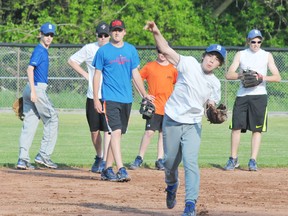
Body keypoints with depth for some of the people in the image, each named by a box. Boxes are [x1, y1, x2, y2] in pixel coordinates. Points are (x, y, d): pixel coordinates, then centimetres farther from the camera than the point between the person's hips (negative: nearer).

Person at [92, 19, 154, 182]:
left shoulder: (131, 50, 10)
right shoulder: (104, 51, 0)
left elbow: (135, 74, 14)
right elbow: (97, 75, 1)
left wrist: (144, 94, 7)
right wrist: (96, 99, -5)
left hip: (127, 99, 5)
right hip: (110, 98, -5)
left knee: (117, 134, 8)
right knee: (116, 132, -16)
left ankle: (108, 169, 15)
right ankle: (121, 169, -23)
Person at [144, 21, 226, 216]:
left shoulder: (215, 84, 4)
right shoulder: (189, 64, -5)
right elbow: (166, 50, -13)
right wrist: (156, 33, -29)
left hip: (193, 126, 1)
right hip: (172, 121, -1)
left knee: (191, 162, -16)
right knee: (170, 161, 10)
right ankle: (172, 186, 44)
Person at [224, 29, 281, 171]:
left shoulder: (267, 56, 8)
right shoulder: (241, 54, 10)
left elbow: (277, 77, 2)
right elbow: (229, 75, 2)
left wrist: (263, 77, -16)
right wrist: (242, 75, -17)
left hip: (259, 95, -1)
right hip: (242, 95, 1)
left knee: (257, 129, -3)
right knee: (236, 127, -3)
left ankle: (253, 160, -1)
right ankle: (233, 159, 8)